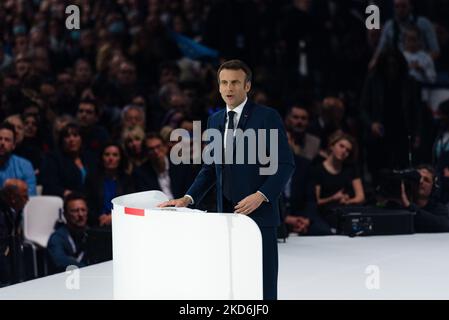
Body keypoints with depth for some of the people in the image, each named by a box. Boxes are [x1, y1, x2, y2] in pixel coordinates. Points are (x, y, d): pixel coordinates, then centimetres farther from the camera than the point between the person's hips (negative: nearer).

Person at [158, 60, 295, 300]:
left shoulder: (267, 117, -5)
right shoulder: (215, 120, 14)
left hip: (259, 213, -5)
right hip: (227, 214, 5)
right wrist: (189, 198, 6)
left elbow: (285, 164, -7)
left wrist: (261, 195, -19)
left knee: (262, 286, -4)